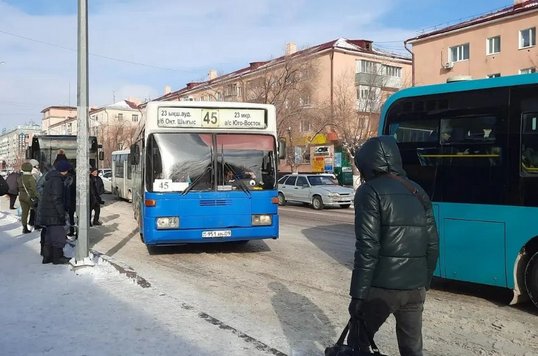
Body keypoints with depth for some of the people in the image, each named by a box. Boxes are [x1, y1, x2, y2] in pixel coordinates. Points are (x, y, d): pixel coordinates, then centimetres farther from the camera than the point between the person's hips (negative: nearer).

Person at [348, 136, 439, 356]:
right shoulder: (418, 192, 13)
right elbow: (432, 245, 12)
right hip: (415, 287, 6)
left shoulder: (370, 192, -8)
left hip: (382, 287, -6)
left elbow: (367, 248, -16)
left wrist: (358, 295, -13)